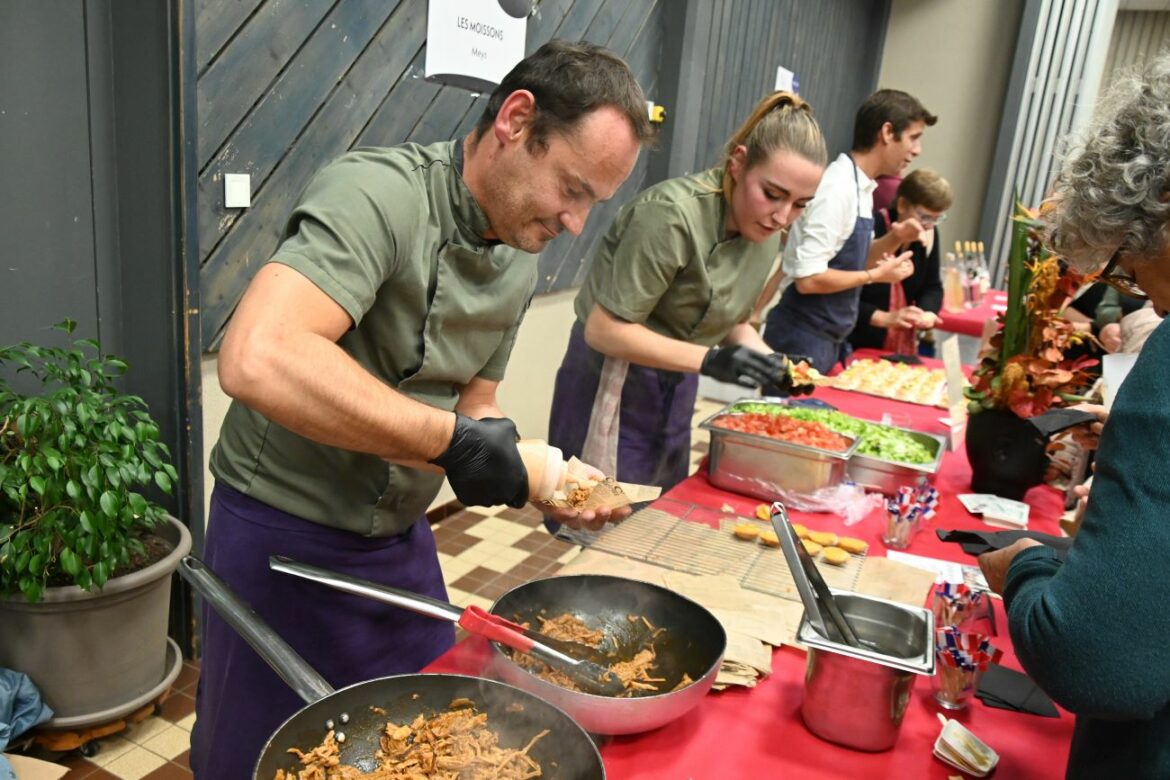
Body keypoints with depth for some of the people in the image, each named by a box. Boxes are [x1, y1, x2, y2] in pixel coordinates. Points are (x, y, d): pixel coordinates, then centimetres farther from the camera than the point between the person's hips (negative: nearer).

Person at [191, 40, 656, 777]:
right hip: (283, 540, -7)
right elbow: (258, 361, -39)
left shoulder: (522, 261, 2)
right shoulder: (378, 192, -24)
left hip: (401, 543, 7)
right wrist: (451, 440, -33)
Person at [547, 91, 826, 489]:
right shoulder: (674, 213, -25)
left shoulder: (766, 234, -1)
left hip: (676, 390, 8)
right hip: (612, 386, -7)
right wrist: (709, 360, -30)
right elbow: (604, 329, -23)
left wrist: (768, 360, -7)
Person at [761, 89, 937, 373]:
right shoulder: (838, 187, -19)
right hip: (803, 341, -9)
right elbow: (808, 278, -25)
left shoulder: (861, 189, 7)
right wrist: (876, 275, -13)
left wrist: (892, 239, 2)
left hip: (828, 339, 9)